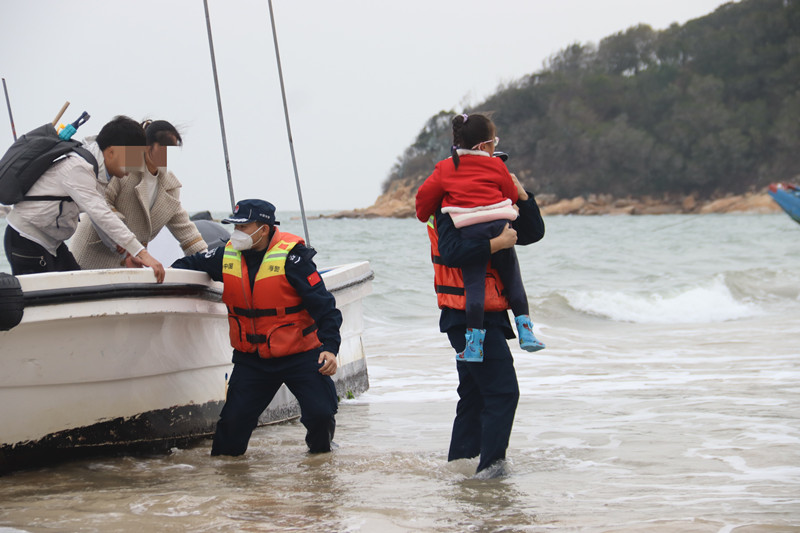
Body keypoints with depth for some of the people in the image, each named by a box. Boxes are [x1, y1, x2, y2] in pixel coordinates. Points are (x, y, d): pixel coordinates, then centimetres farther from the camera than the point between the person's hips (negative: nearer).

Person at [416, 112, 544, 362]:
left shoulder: (445, 168, 8)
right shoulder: (496, 166, 7)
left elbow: (425, 194, 9)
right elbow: (512, 194, 15)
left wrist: (424, 215, 29)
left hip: (469, 231, 0)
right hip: (499, 225, 0)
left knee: (474, 283, -1)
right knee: (511, 277, 13)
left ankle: (475, 342, -6)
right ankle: (525, 328, 12)